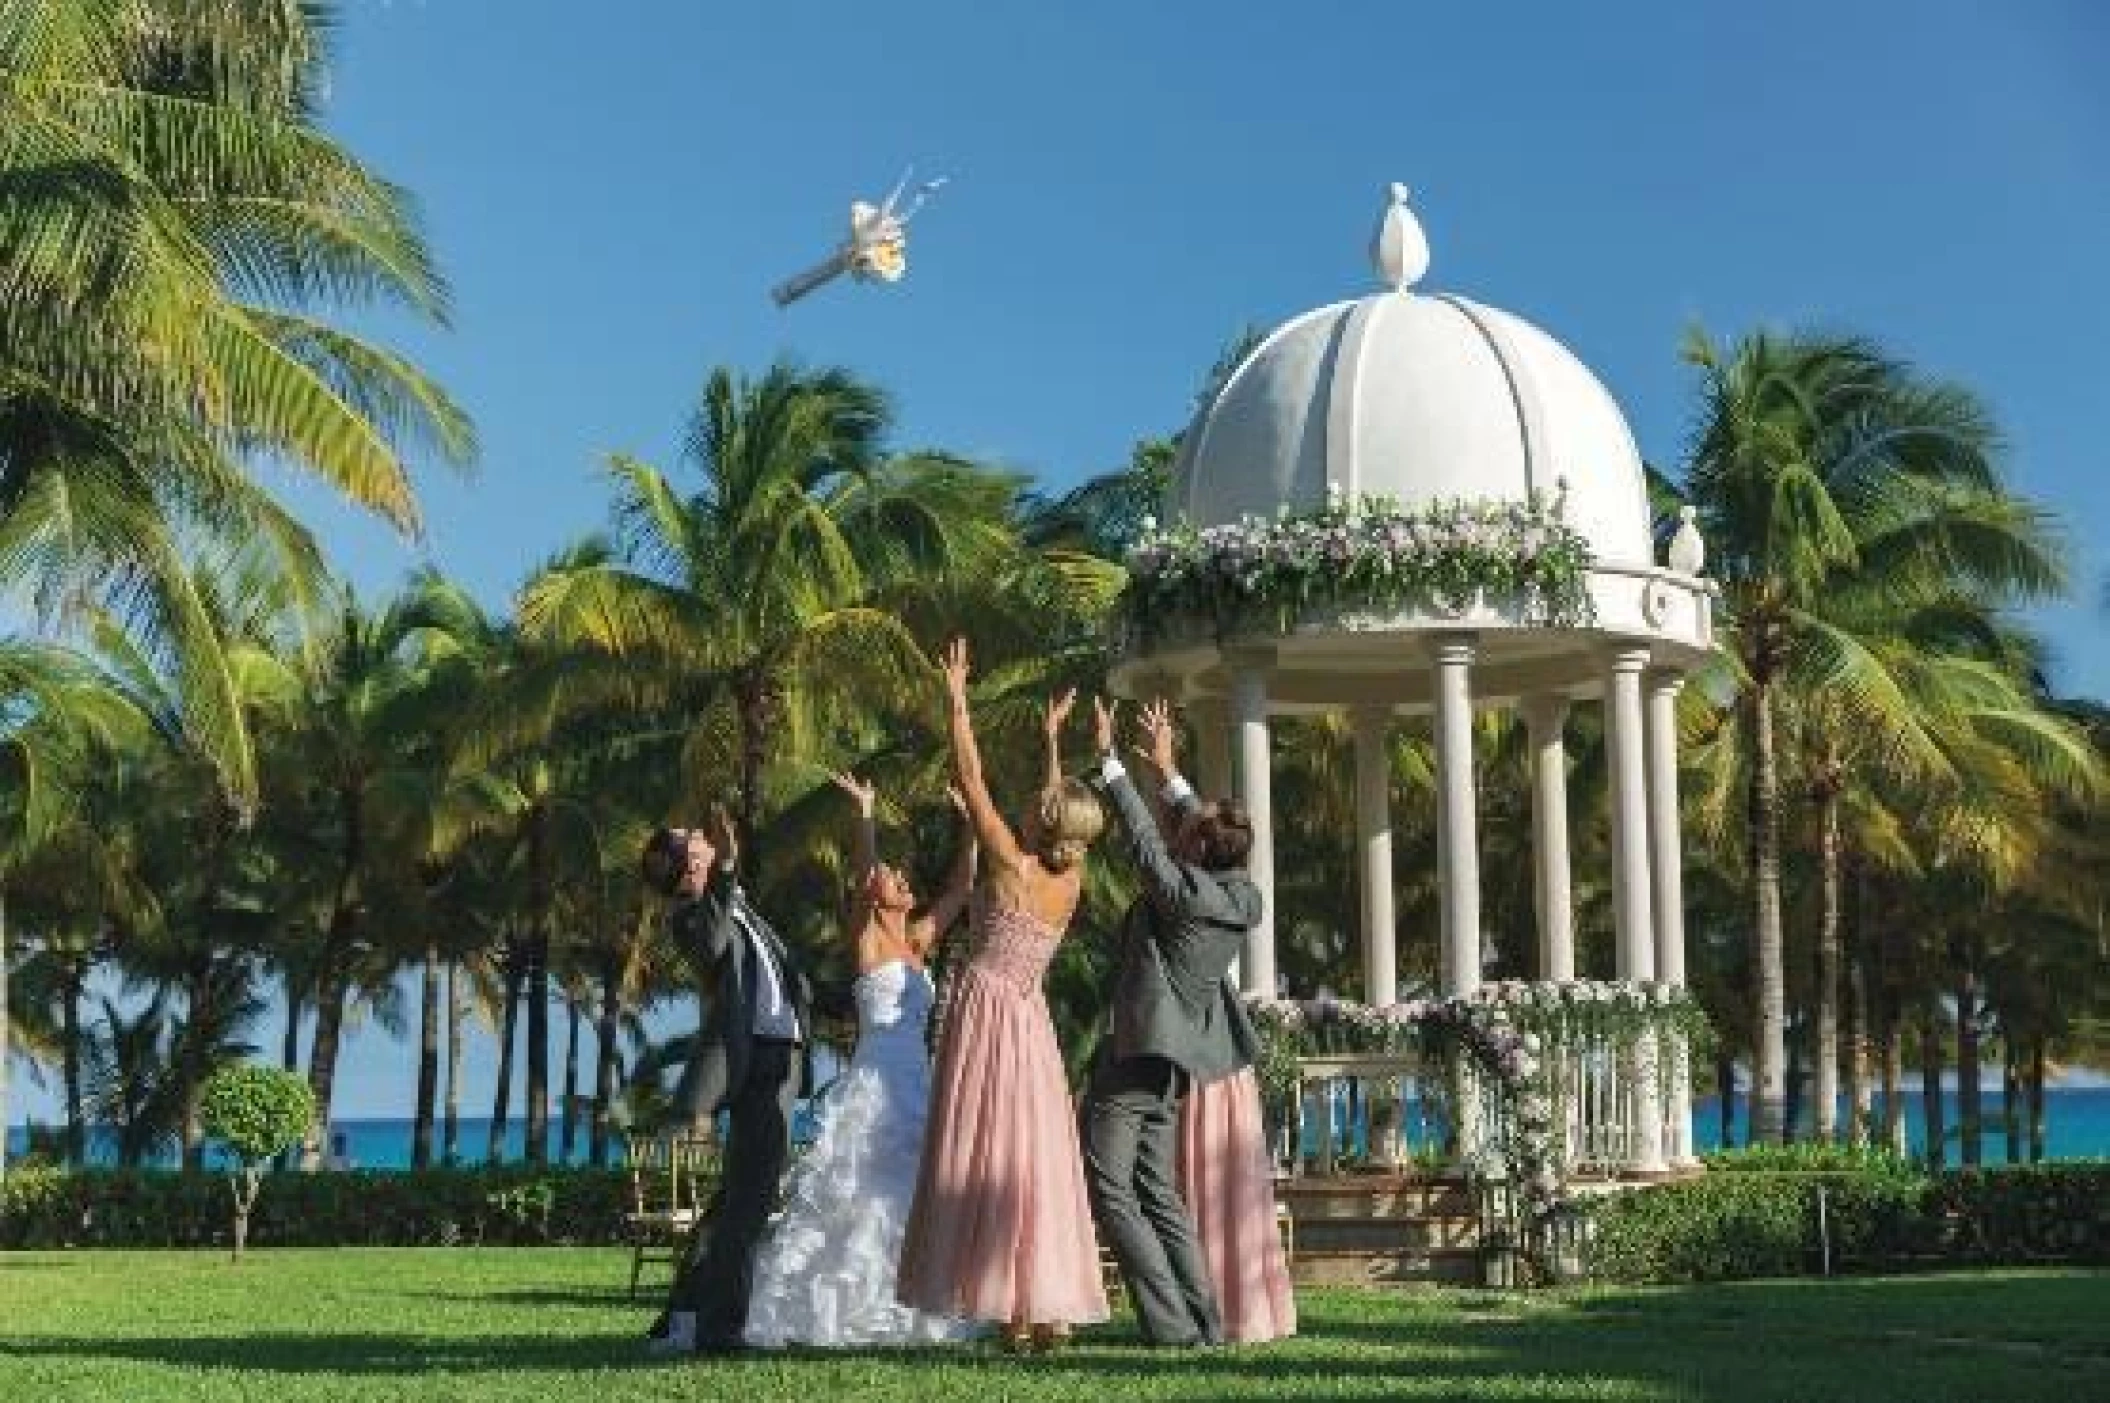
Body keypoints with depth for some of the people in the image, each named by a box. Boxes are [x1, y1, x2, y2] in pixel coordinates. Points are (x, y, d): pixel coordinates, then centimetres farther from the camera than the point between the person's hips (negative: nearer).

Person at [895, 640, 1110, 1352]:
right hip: (1030, 1022, 6)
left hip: (986, 1016, -6)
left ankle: (1013, 1309, -11)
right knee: (1039, 1159, 7)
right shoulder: (1071, 876, 3)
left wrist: (958, 701, -2)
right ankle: (1051, 1305, 5)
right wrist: (1053, 737, 32)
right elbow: (1062, 811, 22)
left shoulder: (1013, 864, -12)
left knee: (989, 1157, -6)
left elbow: (972, 781, -9)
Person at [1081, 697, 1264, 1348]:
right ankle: (1205, 1322, 10)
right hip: (1171, 1064, 9)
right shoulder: (1239, 897, 2)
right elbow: (1194, 832, 17)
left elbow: (1143, 835, -13)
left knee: (1111, 1194, -2)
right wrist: (1168, 769, 25)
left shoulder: (1184, 892, -19)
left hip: (1132, 1058, -9)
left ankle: (1173, 1325, -8)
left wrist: (1109, 758, -4)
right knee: (1158, 1193, 15)